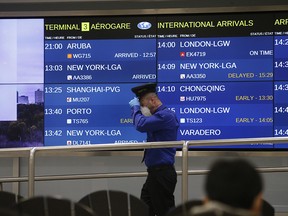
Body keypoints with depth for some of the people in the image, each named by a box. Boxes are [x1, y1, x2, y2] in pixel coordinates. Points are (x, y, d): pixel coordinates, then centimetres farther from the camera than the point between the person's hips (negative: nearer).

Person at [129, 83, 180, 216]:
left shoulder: (165, 115, -17)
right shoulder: (159, 115, 15)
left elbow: (141, 125, -27)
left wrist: (136, 107, -10)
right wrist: (136, 109, 10)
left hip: (162, 173, -10)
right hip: (156, 172, 10)